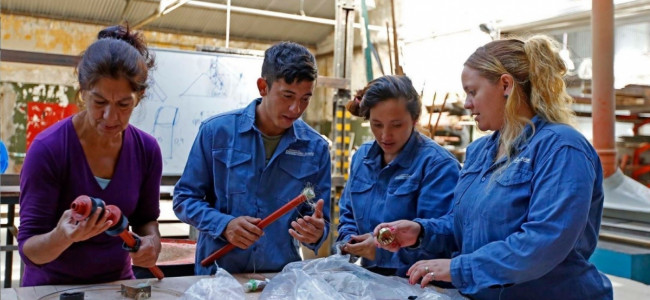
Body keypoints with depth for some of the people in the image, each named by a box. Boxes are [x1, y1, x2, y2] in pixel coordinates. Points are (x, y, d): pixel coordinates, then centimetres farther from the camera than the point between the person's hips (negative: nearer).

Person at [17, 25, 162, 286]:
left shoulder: (147, 149, -7)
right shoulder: (48, 149, -17)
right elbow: (29, 250, -15)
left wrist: (152, 241, -14)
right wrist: (63, 236, -33)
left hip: (117, 283, 2)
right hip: (52, 286, -2)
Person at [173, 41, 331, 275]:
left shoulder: (316, 148, 2)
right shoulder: (216, 131, -3)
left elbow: (320, 221, 8)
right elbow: (184, 199, 3)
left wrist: (316, 233, -13)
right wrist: (224, 225, -13)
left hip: (280, 277, 3)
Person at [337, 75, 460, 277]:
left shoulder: (439, 165, -10)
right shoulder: (362, 157, 12)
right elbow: (348, 214, 23)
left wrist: (385, 250, -23)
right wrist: (349, 240, 3)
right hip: (370, 279, 6)